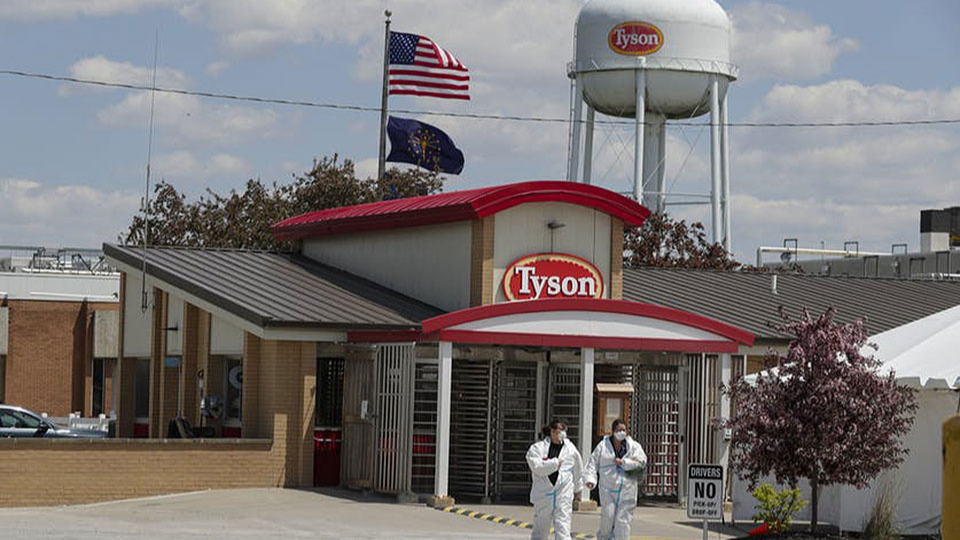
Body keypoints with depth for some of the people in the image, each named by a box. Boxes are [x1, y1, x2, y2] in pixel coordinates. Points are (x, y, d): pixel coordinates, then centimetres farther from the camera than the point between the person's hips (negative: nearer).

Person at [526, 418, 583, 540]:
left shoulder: (571, 449, 5)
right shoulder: (538, 448, -3)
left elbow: (578, 471, 18)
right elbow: (537, 467, -19)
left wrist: (577, 489, 26)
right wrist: (555, 463, -16)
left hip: (563, 496, 1)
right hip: (543, 496, -1)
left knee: (563, 530, -7)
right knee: (540, 529, 12)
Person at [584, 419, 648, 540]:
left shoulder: (633, 446, 6)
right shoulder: (603, 446, 5)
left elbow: (641, 460, -8)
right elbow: (592, 464, 3)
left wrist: (623, 462, -14)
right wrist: (590, 479, -11)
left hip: (626, 491, 1)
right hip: (608, 489, -1)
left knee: (623, 520, -2)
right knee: (608, 517, -8)